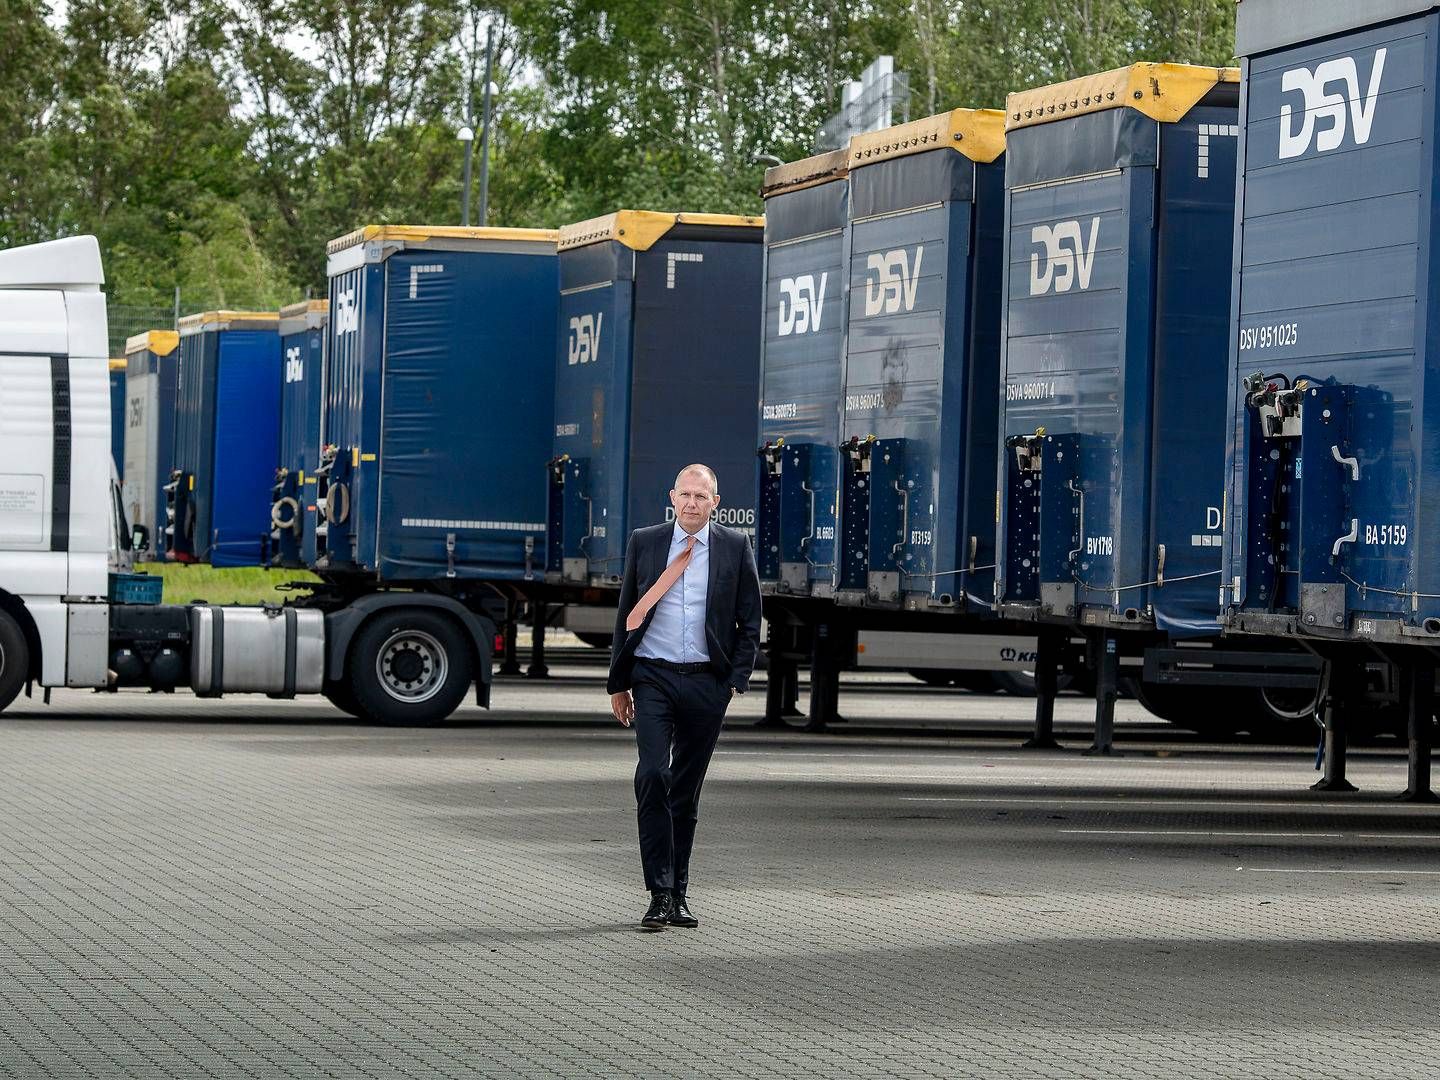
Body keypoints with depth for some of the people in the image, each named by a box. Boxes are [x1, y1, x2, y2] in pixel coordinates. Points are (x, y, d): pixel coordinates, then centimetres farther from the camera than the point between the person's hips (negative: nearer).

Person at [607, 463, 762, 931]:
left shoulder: (735, 547, 4)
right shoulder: (643, 543, 5)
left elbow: (749, 622, 7)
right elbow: (627, 615, 10)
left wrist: (736, 680, -2)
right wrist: (618, 683, 8)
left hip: (707, 682, 1)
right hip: (653, 678, -1)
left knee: (687, 788, 8)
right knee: (653, 776, -14)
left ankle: (678, 894, 16)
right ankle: (659, 896, -12)